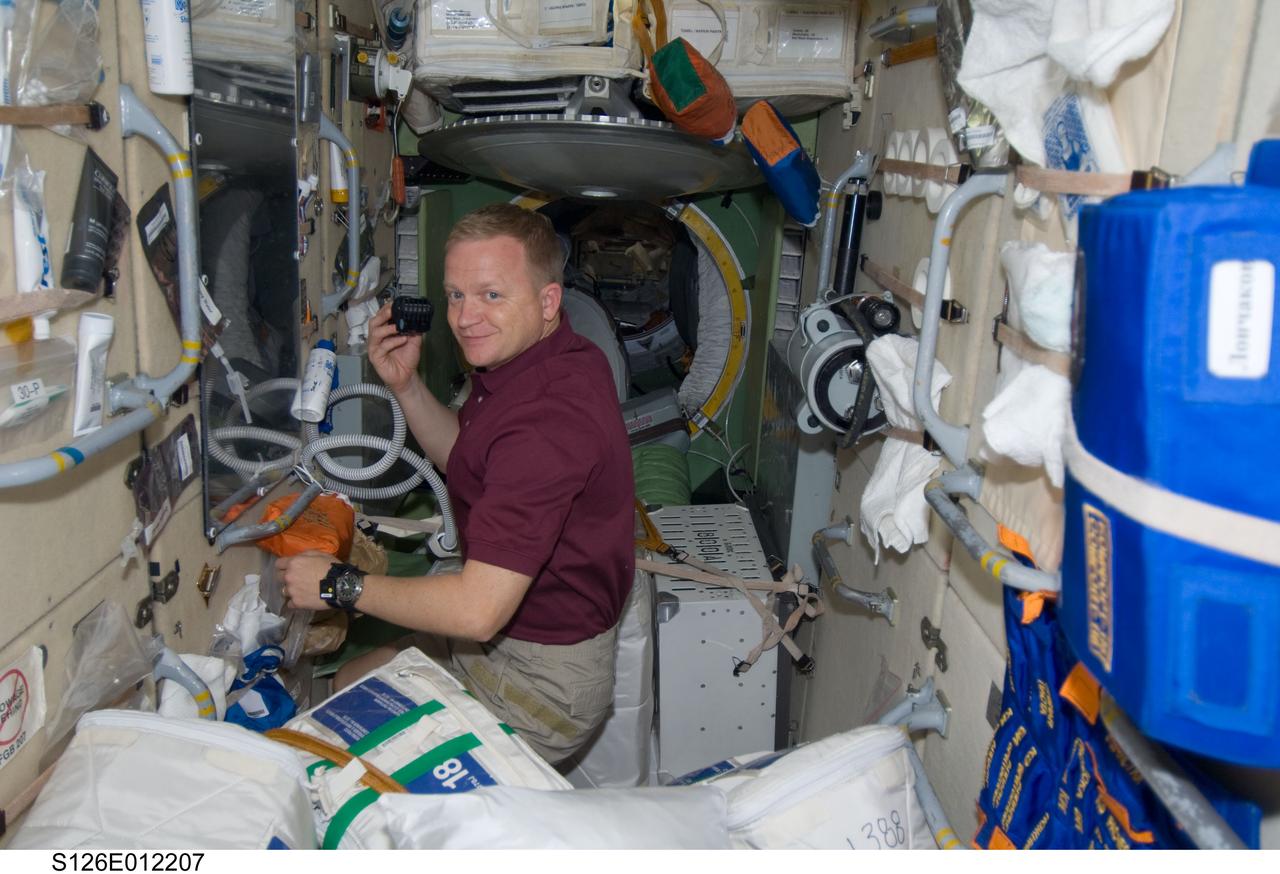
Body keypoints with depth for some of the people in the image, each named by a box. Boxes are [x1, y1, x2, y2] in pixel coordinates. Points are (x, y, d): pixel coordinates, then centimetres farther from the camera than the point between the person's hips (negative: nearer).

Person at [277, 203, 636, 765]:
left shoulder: (546, 418, -34)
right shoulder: (552, 361, 0)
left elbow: (478, 608, -34)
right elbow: (467, 457, 17)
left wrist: (338, 585, -20)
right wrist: (406, 386, 0)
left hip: (544, 679, -10)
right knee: (347, 681, 22)